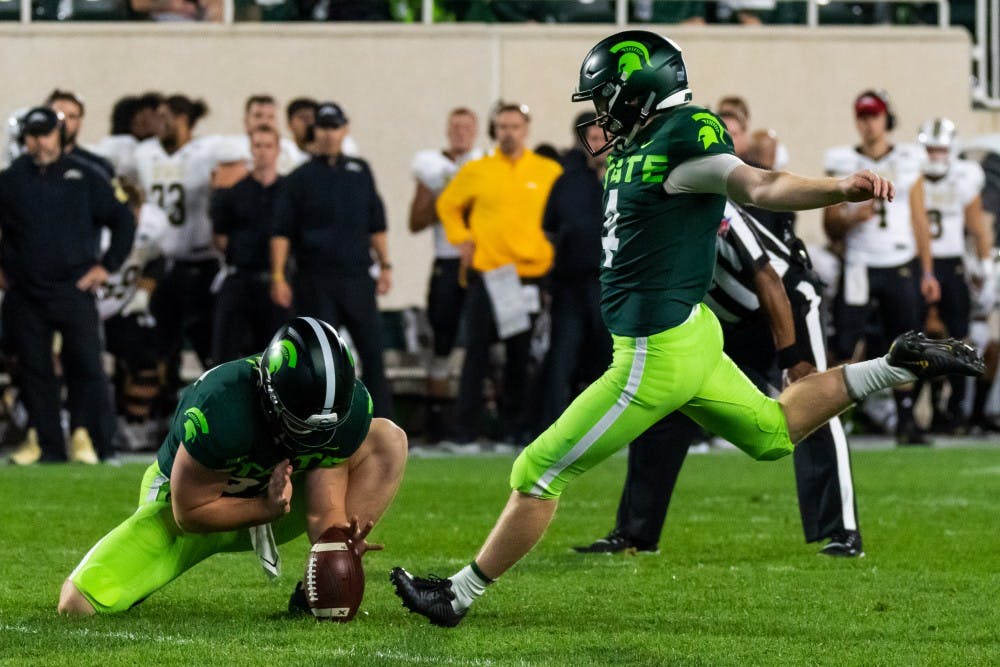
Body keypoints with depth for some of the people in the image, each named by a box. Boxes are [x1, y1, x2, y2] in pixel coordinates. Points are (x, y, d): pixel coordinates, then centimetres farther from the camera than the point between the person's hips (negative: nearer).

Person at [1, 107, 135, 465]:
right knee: (33, 368, 3)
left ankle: (88, 439, -5)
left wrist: (107, 265, 2)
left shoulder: (84, 177, 5)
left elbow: (123, 221, 10)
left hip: (74, 290, -2)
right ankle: (45, 442, 8)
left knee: (86, 364, -7)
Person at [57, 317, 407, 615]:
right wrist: (268, 508, -33)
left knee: (388, 439, -16)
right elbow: (190, 514, -24)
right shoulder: (222, 412, -39)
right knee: (79, 605, -18)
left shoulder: (348, 408, -25)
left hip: (275, 495, 4)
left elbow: (324, 512, -20)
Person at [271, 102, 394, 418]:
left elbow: (376, 225, 16)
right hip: (316, 282, -3)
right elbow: (282, 232, -2)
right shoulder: (301, 178, 1)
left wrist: (385, 265, 10)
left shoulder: (360, 172, 11)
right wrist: (278, 277, -10)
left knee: (372, 350, 0)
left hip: (357, 278, 3)